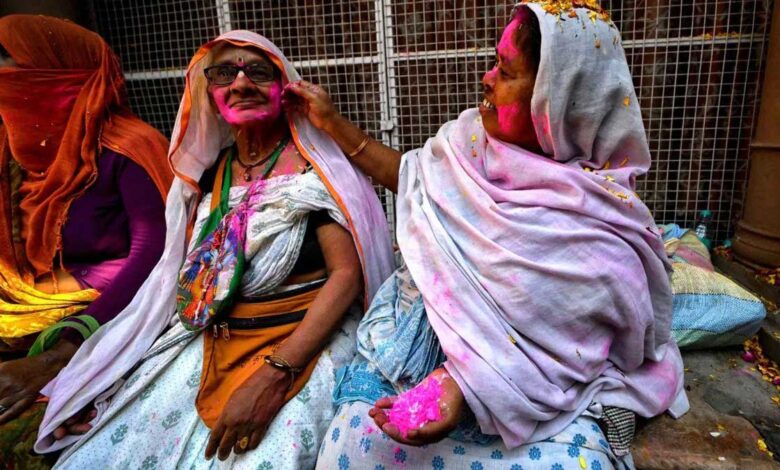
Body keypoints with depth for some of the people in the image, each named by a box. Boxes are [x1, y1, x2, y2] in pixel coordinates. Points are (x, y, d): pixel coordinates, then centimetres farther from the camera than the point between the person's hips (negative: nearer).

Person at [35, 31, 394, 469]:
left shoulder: (312, 167, -8)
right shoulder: (207, 173, 8)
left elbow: (347, 274, -15)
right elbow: (193, 275, 12)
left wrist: (274, 374, -24)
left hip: (302, 343, -4)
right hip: (208, 346, 5)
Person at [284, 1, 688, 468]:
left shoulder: (601, 225, -17)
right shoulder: (474, 137, -3)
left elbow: (565, 345, -14)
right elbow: (413, 176, 14)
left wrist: (466, 387, -29)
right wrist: (333, 122, 15)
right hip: (422, 339, 3)